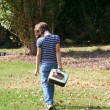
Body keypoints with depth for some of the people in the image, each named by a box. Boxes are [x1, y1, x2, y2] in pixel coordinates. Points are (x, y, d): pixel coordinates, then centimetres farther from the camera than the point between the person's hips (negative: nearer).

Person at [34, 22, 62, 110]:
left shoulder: (40, 40, -8)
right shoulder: (56, 38, -2)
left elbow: (38, 55, -6)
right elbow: (58, 52, -7)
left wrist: (37, 68, 1)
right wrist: (59, 65, -8)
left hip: (45, 64, -3)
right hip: (54, 64, 3)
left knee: (45, 84, 3)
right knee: (51, 83, 17)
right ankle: (50, 101, 27)